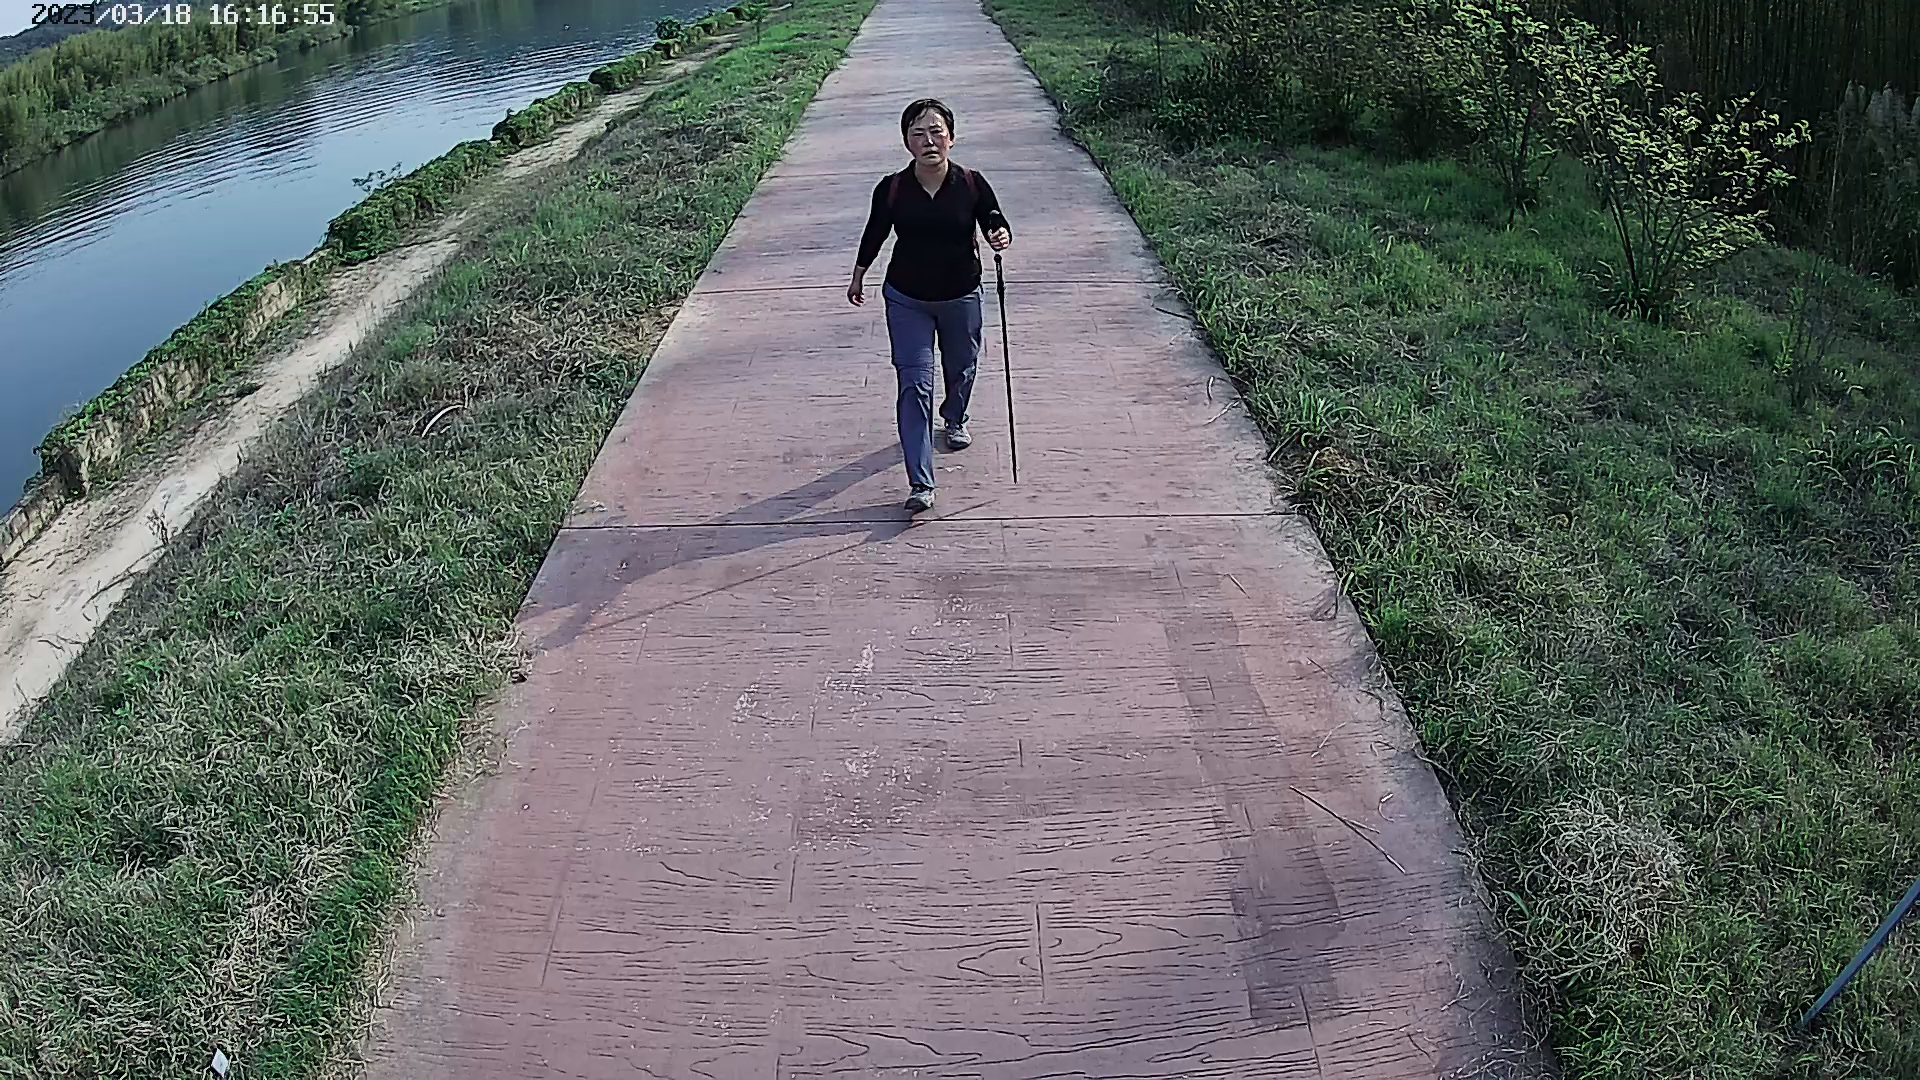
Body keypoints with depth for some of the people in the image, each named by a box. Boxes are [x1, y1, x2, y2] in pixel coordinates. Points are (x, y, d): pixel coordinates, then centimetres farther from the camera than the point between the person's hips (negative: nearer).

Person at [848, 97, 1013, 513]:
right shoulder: (892, 189, -12)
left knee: (961, 367, 23)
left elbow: (995, 223, -1)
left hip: (961, 296, 2)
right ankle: (920, 484, -10)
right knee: (914, 384, -9)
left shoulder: (972, 184, -13)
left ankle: (955, 419, 59)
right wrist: (858, 277, 16)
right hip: (906, 299, -1)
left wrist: (1001, 236, -26)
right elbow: (874, 234, 4)